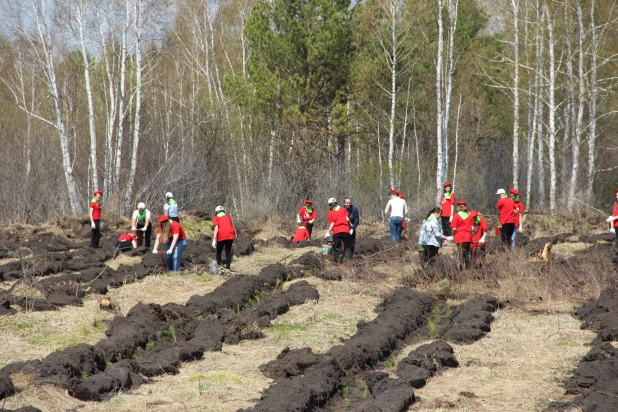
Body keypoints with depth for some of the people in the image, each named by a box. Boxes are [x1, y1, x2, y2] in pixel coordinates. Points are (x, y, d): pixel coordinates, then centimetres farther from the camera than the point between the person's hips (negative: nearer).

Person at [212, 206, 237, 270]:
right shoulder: (228, 217, 21)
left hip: (221, 237, -3)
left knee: (219, 252, 13)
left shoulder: (216, 218, 8)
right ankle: (227, 268, 4)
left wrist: (214, 240, -9)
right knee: (228, 253, 10)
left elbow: (216, 228, -4)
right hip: (230, 236, 3)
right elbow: (233, 228, 13)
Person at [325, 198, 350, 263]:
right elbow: (347, 219, 1)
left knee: (336, 247, 7)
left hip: (336, 231, -1)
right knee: (346, 246, 9)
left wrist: (328, 232, 2)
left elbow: (332, 223, -4)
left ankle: (336, 261, 6)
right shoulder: (343, 209, 10)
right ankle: (348, 259, -2)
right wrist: (350, 226, 14)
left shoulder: (330, 212, 4)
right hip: (345, 230, 1)